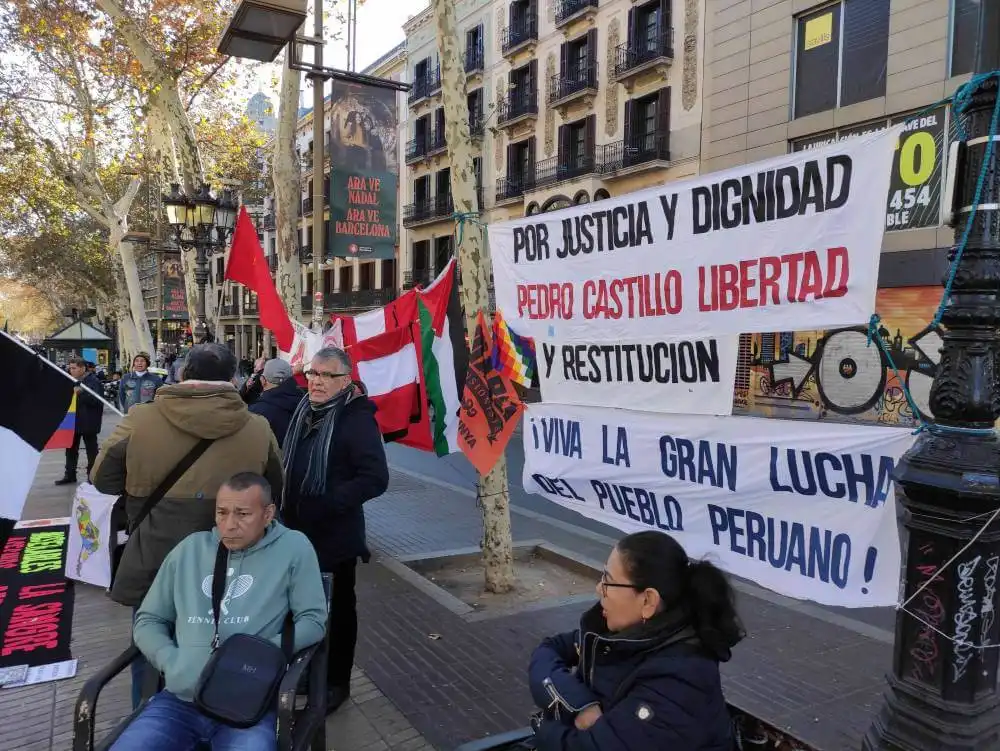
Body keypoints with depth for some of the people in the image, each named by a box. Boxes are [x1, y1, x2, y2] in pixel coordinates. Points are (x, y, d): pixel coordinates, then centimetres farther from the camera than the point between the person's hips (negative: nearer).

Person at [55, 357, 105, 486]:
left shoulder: (93, 381, -13)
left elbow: (95, 400, -26)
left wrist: (80, 393, -36)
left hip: (88, 422, -8)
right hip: (74, 421, 8)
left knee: (91, 451, 3)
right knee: (71, 449, 14)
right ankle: (70, 475, 24)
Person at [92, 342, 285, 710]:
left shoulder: (140, 420, -14)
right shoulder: (258, 429, -11)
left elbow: (103, 479, 0)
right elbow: (276, 489, 4)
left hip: (155, 564, -1)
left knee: (150, 658, 21)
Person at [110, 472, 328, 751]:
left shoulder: (294, 548, 1)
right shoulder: (189, 549, 12)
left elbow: (313, 620, 0)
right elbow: (147, 620, 18)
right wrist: (171, 661, -2)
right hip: (179, 698, 4)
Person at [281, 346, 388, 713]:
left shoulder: (356, 418, -18)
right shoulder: (304, 411, 6)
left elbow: (375, 478, -23)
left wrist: (328, 502, -25)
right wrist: (287, 504, 8)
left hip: (334, 535, -7)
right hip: (299, 530, 7)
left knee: (336, 609, 10)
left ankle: (336, 681, 29)